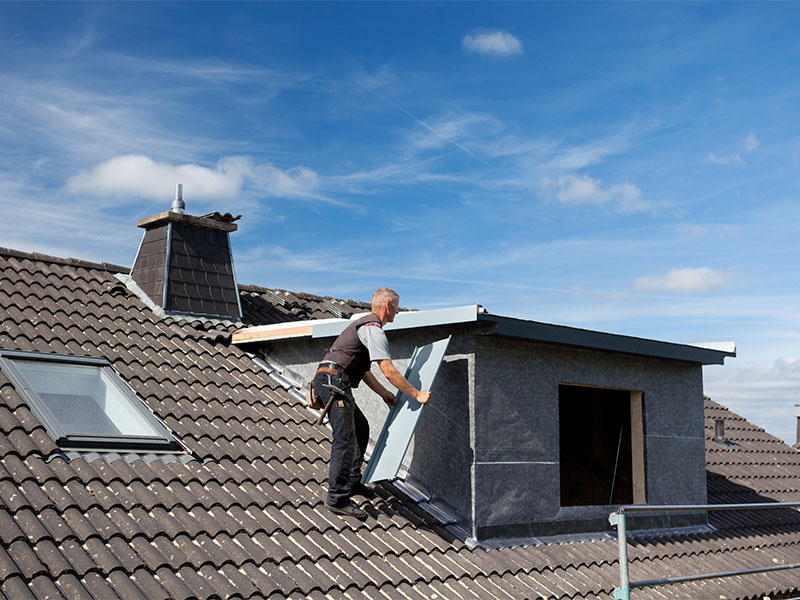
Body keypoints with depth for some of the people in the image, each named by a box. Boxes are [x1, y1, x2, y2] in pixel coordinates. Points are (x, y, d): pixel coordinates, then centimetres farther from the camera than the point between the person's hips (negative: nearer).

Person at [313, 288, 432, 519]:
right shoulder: (374, 330, -10)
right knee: (345, 439, -14)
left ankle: (352, 482, 25)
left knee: (361, 428, 19)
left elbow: (363, 369, 28)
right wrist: (417, 394, -10)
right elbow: (389, 371, -17)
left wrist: (384, 393, 28)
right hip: (334, 381, -11)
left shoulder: (363, 325, 24)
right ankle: (337, 497, -16)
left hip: (326, 380, 11)